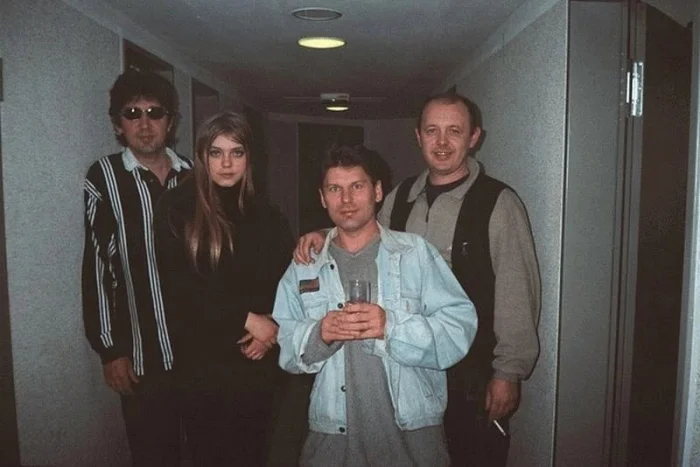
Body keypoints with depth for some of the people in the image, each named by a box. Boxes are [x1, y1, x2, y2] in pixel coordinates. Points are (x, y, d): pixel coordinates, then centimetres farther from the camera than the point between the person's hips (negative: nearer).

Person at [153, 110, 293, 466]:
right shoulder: (175, 210, -4)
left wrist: (271, 328, -11)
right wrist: (246, 319, -13)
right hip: (201, 361, -3)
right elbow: (178, 289, -10)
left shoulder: (265, 216, 7)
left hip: (257, 360, 3)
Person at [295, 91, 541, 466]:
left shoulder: (499, 203, -11)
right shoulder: (400, 198, 5)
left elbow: (516, 295, -12)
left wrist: (509, 372, -11)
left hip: (470, 371, -5)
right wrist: (325, 239, -4)